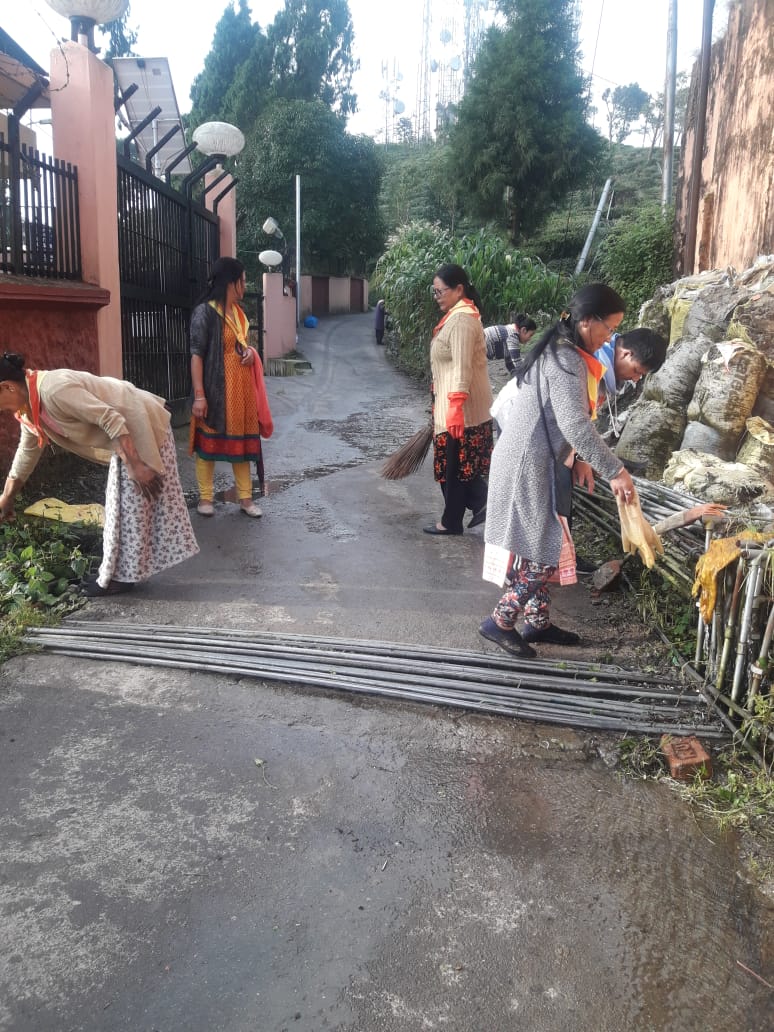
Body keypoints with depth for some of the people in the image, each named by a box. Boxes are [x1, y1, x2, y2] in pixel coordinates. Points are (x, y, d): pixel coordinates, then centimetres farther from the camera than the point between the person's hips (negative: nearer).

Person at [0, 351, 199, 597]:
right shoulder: (30, 408, 6)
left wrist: (138, 465, -27)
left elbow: (111, 418, -28)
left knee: (129, 504, -3)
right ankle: (120, 572, 23)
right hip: (127, 430, 10)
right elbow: (27, 452, 20)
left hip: (142, 423, -10)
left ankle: (121, 576, 6)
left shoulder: (54, 389, -26)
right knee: (122, 504, 14)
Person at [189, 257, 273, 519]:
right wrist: (199, 395, -22)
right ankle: (205, 498, 14)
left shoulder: (237, 311, 10)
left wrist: (249, 351, 0)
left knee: (242, 440, 10)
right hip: (216, 388, -7)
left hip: (241, 386, 7)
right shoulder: (204, 312, -13)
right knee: (210, 440, 3)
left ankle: (245, 498, 17)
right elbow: (196, 355, -16)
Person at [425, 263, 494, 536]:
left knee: (453, 464, 2)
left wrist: (455, 408, -28)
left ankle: (451, 522, 14)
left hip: (461, 407, -10)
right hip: (455, 405, 10)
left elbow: (462, 368, -24)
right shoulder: (458, 316, 15)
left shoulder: (462, 319, -17)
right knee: (462, 463, 14)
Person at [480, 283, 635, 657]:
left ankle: (538, 623, 26)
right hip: (529, 466, -10)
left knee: (539, 547, 16)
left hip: (531, 461, 10)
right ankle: (500, 622, 8)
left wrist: (578, 459, 10)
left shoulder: (559, 351, 14)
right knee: (545, 550, -2)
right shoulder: (567, 361, -19)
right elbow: (576, 425, -28)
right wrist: (615, 471, -25)